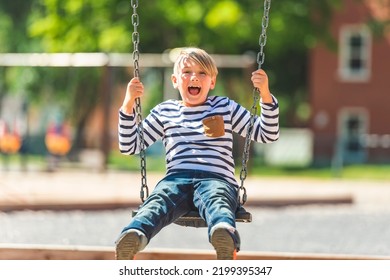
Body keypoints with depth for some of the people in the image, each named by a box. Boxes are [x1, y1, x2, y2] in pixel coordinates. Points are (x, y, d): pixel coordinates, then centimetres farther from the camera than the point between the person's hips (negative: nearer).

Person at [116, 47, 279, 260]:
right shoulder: (164, 112, 25)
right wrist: (128, 104, 15)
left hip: (216, 179, -1)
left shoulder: (226, 108, 24)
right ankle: (133, 237, -70)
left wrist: (265, 95, 6)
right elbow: (129, 147, 25)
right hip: (176, 178, 1)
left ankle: (226, 241, -75)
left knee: (216, 200, -41)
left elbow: (268, 135, 20)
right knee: (158, 201, -37)